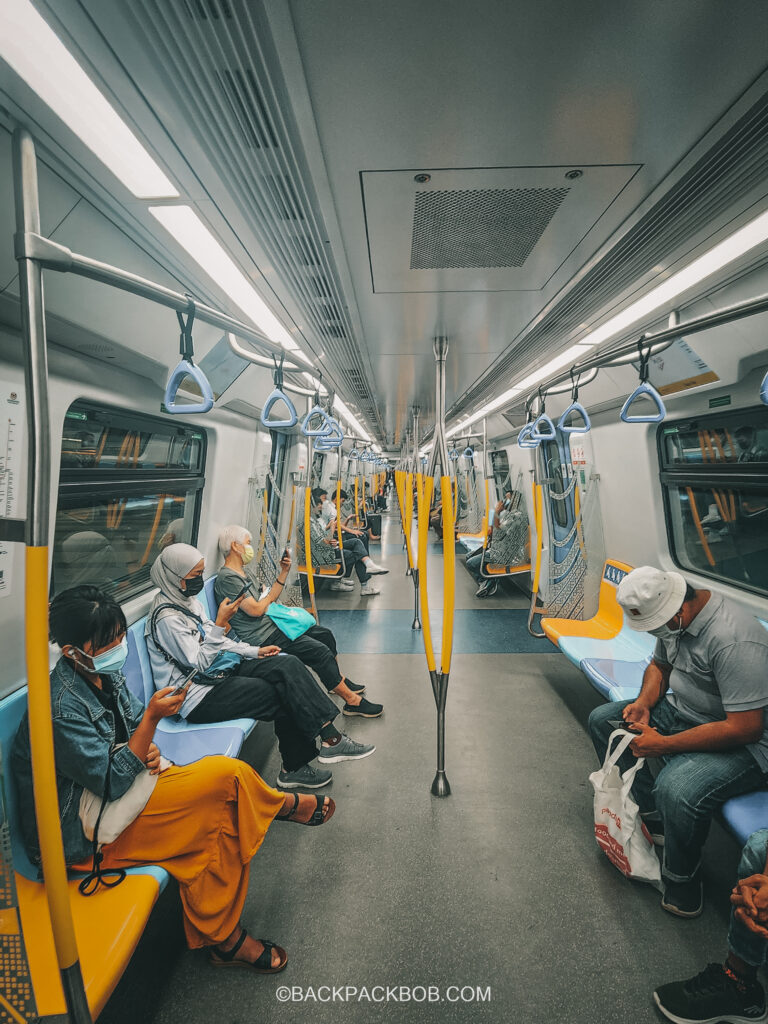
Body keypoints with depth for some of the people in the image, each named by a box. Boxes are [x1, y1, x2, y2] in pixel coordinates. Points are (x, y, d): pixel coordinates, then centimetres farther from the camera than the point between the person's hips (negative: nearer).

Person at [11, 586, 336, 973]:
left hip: (110, 795, 8)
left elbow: (134, 720, 12)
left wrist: (148, 750, -9)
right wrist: (152, 718, -31)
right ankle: (288, 804, 9)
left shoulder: (105, 673, -2)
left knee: (222, 815, -10)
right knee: (227, 777, -18)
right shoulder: (61, 710, -28)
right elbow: (113, 783, -25)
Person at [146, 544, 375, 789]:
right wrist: (220, 624, -28)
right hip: (197, 698, -8)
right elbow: (199, 664, -22)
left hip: (219, 669, 9)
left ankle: (330, 738, -12)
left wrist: (255, 651, 7)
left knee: (287, 664, -11)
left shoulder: (186, 600, 10)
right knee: (284, 695, -19)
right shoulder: (167, 617, -20)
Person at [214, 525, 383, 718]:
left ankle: (338, 680, 28)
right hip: (262, 637, -11)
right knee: (320, 651, -16)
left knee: (325, 634, 12)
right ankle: (352, 700, -6)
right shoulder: (227, 578, -18)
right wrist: (269, 597, 0)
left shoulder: (241, 573, 15)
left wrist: (284, 572, 6)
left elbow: (269, 599, 16)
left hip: (272, 623, 11)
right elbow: (256, 610, -22)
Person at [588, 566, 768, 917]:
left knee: (676, 791, -34)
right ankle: (650, 817, 12)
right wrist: (644, 703, -6)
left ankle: (681, 879, -2)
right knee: (602, 720, 5)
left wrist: (663, 745, -25)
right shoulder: (673, 620, -5)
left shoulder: (734, 641, -32)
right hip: (683, 711, 9)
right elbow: (660, 665, 14)